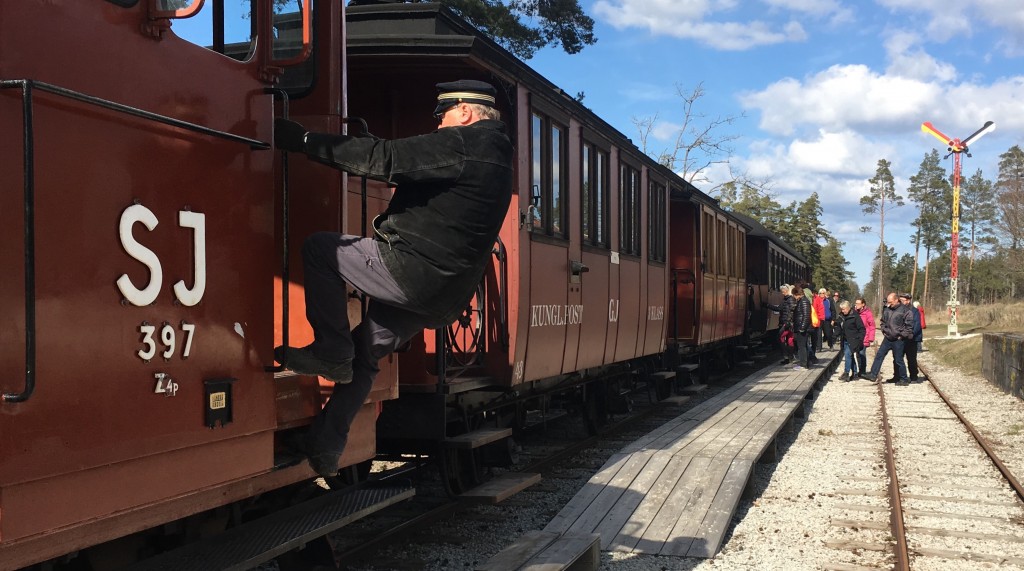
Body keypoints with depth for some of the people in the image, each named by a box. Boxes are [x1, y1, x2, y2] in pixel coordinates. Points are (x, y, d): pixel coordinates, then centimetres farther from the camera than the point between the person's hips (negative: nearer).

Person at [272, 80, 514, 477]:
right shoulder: (497, 157, 19)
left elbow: (386, 159, -19)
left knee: (318, 249, 1)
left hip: (411, 269, -10)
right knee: (365, 352, 19)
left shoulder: (463, 143, -11)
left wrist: (306, 141, -16)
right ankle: (324, 448, 20)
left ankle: (331, 352, 2)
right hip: (445, 296, 10)